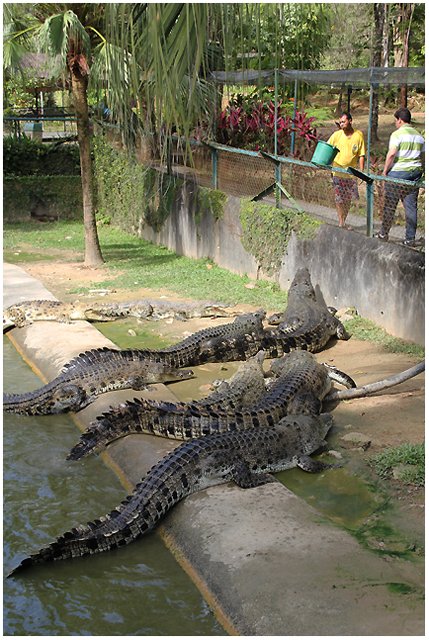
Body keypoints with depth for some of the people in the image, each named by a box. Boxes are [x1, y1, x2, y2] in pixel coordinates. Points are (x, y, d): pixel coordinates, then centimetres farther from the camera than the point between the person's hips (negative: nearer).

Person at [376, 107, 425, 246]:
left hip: (397, 173, -6)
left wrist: (385, 171, -8)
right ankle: (410, 239, 5)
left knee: (389, 205, 6)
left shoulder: (397, 134, -8)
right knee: (411, 206, 5)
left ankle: (384, 234, 16)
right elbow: (422, 157, 14)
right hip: (415, 173, 6)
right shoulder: (419, 136, 13)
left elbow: (391, 154, -17)